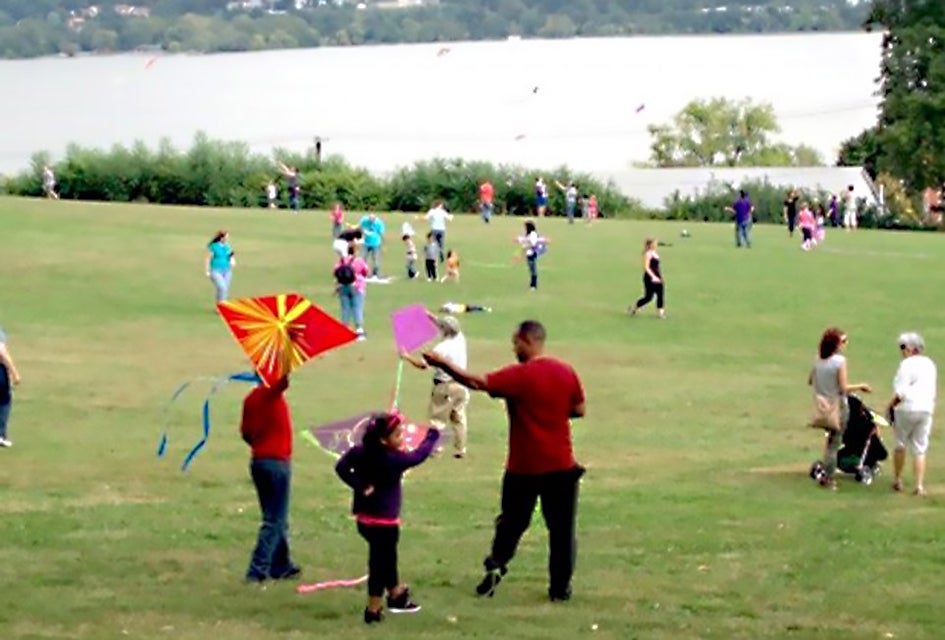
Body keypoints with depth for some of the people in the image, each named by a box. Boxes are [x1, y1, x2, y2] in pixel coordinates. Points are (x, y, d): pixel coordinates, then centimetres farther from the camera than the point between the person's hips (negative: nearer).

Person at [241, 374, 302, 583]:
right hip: (277, 462, -8)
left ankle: (281, 565, 27)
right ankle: (258, 569, -6)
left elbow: (245, 432, 13)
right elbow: (283, 381, -37)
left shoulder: (251, 398, 8)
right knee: (275, 520, -3)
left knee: (274, 517, 18)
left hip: (258, 461, 8)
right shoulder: (272, 393, -14)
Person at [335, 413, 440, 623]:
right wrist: (432, 435, 7)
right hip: (384, 521, -7)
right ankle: (373, 609, 8)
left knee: (386, 558, 24)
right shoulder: (394, 460, -19)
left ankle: (397, 594, 41)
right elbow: (418, 456, -7)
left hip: (364, 519, 7)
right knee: (381, 563, 3)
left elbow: (341, 467, -12)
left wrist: (359, 485, -12)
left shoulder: (360, 452, -4)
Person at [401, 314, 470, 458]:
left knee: (437, 419, 1)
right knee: (459, 419, 12)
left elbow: (422, 364, -21)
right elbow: (449, 328, 20)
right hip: (460, 385, 7)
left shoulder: (442, 348, -21)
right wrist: (431, 317, 22)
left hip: (445, 386, -7)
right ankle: (460, 450, 15)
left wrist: (407, 356, -8)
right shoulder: (460, 339, -1)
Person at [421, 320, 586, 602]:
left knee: (512, 521, 17)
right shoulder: (566, 372, -1)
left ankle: (496, 564, 6)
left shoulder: (519, 376, -14)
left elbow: (476, 382, -20)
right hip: (562, 465, 3)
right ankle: (561, 586, 11)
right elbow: (579, 409, 7)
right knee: (562, 527, 9)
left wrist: (442, 363, -20)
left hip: (524, 467, -3)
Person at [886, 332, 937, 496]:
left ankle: (897, 480, 22)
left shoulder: (907, 364, -13)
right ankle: (920, 485, -1)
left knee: (900, 445, 13)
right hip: (927, 409, 6)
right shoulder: (930, 364, 10)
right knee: (920, 449, 7)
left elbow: (901, 392, -17)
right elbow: (932, 391, 15)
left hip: (908, 409, -6)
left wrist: (890, 406, -5)